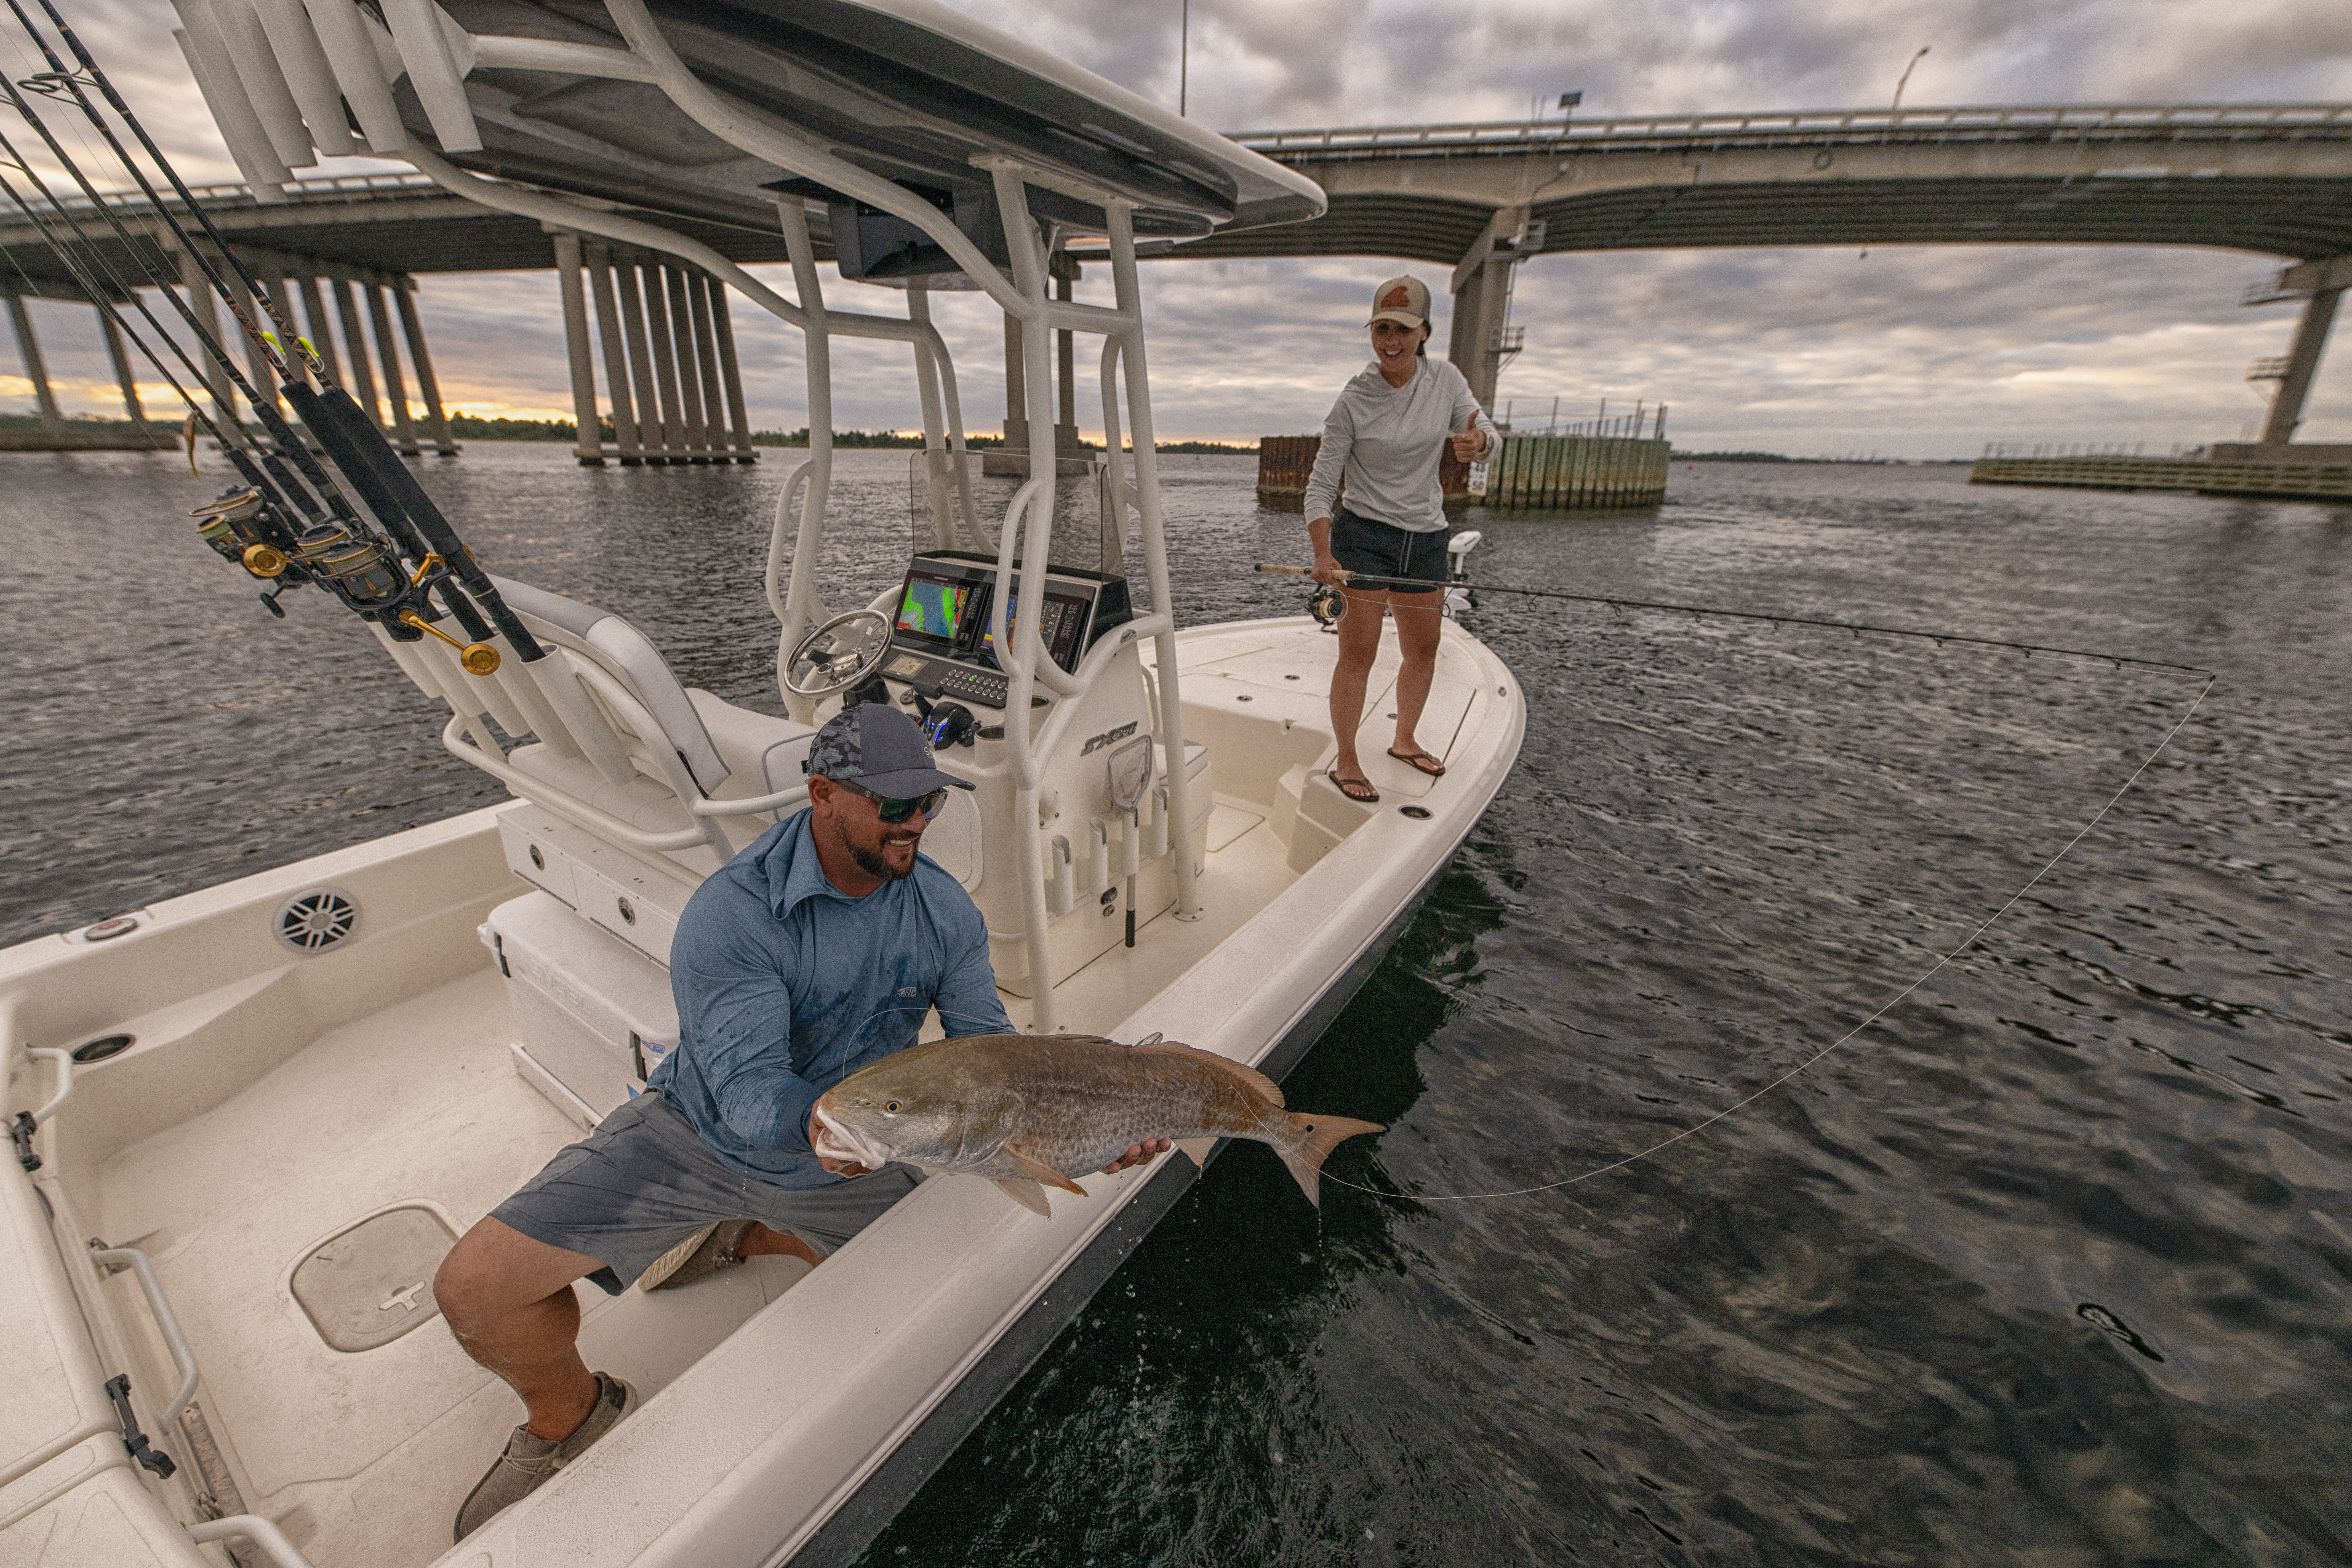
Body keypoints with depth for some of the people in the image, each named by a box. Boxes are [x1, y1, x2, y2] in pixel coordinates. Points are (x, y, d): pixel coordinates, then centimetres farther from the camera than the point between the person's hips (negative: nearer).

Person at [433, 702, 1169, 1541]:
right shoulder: (732, 913, -28)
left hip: (843, 1159, 4)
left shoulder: (945, 911, -15)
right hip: (700, 1136, -3)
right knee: (476, 1285, -14)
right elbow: (750, 1091, -33)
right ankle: (571, 1416, 22)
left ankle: (740, 1238, 21)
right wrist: (814, 1121, -55)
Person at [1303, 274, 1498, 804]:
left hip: (1426, 538, 5)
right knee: (1358, 652, -8)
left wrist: (1478, 442, -23)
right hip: (1364, 536, -5)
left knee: (1423, 650, 14)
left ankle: (1404, 741, 34)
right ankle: (1345, 761, 6)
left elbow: (1489, 435, 3)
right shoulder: (1353, 401, -11)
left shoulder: (1445, 379, 0)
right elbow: (1321, 485, -11)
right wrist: (1324, 553, -25)